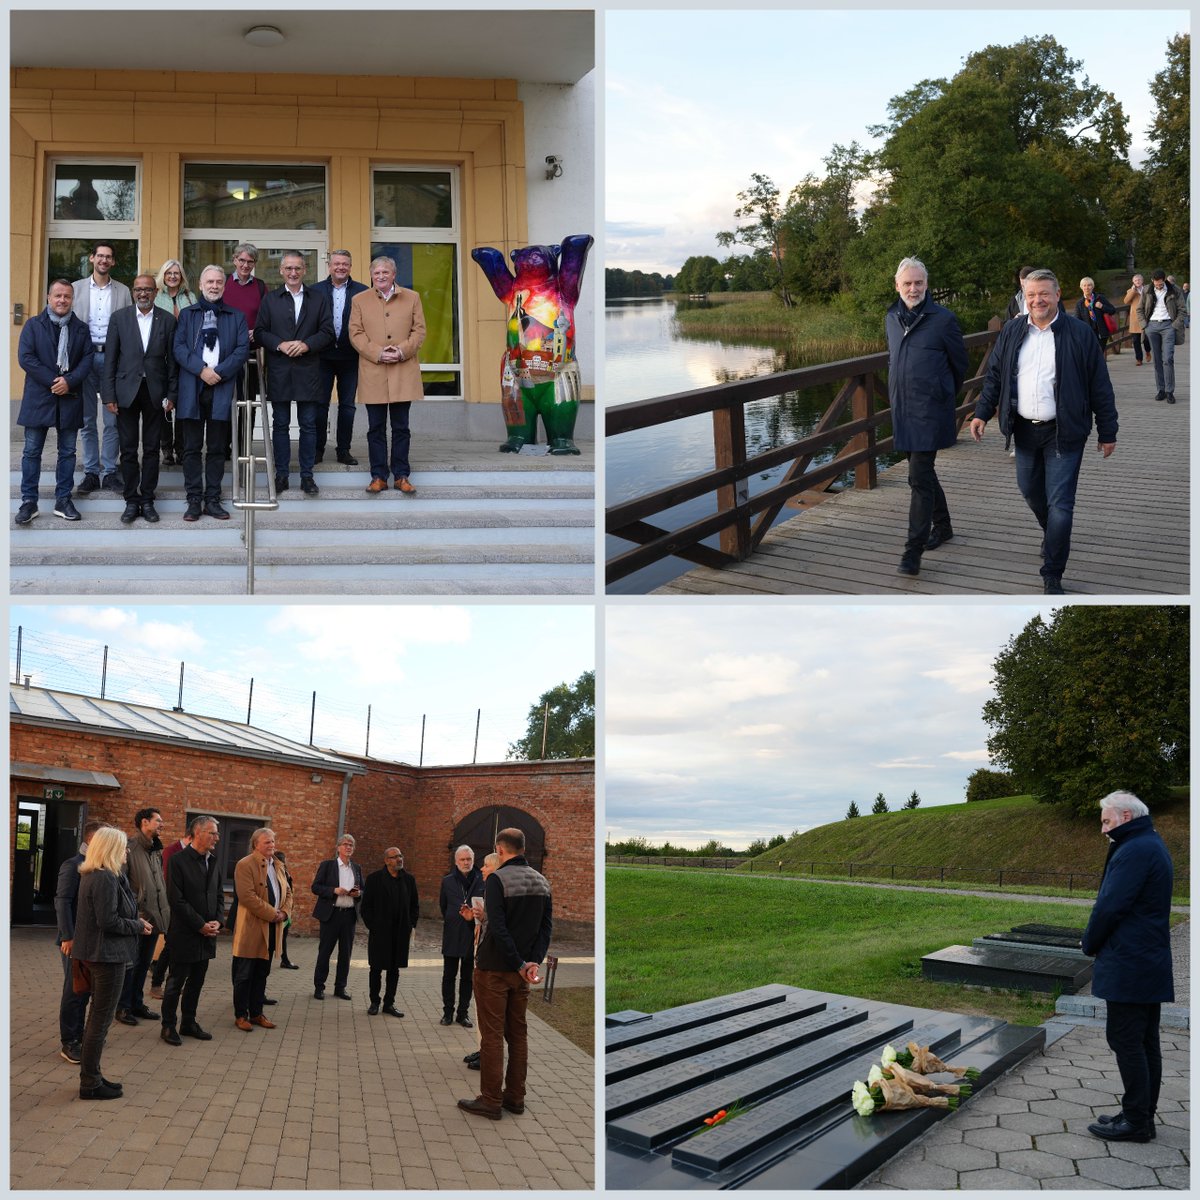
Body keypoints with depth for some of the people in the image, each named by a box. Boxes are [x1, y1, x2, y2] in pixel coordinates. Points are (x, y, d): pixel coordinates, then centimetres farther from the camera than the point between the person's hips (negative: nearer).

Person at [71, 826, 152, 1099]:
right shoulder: (106, 879, -21)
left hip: (96, 954, 10)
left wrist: (135, 920, 4)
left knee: (97, 1016, 19)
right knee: (101, 1019, -1)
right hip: (108, 956, -10)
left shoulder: (91, 875, 10)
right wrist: (138, 926, -10)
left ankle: (90, 1076, 28)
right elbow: (109, 921, -24)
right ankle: (90, 1084, 8)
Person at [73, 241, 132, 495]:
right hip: (84, 357, 1)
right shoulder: (76, 288, 8)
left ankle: (110, 472, 7)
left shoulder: (123, 291, 8)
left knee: (112, 420, 0)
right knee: (87, 420, 4)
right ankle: (90, 472, 10)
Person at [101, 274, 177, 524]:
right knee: (128, 450, 3)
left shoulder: (167, 320, 4)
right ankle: (131, 501, 10)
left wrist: (172, 394, -1)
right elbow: (110, 359, 2)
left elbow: (172, 360, 4)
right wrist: (109, 395, -3)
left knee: (152, 449, 5)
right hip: (127, 391, 0)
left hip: (155, 392, 0)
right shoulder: (119, 318, 4)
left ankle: (147, 500, 13)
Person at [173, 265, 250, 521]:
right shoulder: (187, 314, 13)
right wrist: (201, 370, -13)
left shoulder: (236, 316, 13)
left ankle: (212, 500, 9)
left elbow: (243, 349, 1)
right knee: (191, 448, 1)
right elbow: (179, 347, 1)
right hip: (192, 388, 0)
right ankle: (193, 500, 5)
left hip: (222, 389, 0)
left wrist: (219, 372, -11)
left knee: (217, 448, 3)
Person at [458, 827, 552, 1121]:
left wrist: (520, 964, -15)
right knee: (518, 1034, 14)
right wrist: (533, 961, -5)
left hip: (493, 968, -6)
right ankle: (515, 1097, 19)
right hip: (521, 971, 6)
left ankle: (491, 1101, 5)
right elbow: (546, 926, 3)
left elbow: (498, 928, -20)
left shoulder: (497, 879, -14)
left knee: (492, 1035, 1)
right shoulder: (541, 882, 7)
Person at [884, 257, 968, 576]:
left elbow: (959, 364, 3)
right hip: (902, 409, 6)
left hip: (930, 410, -6)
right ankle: (942, 525, 36)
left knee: (919, 478, -10)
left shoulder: (943, 319, -7)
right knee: (923, 471, 18)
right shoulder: (892, 318, 9)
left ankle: (914, 549, -9)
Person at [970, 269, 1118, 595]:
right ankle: (1051, 535, 47)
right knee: (1030, 490, 17)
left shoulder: (1079, 335, -7)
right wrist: (982, 413, 5)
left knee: (1060, 504, -4)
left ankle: (1052, 576, 3)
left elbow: (1100, 386, -4)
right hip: (1024, 430, 4)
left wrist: (1108, 432, -3)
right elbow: (994, 376, 13)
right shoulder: (1011, 332, 5)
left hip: (1063, 433, -4)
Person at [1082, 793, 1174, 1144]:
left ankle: (1136, 1121, 1)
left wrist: (1090, 943, -3)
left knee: (1126, 1041, -4)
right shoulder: (1152, 846, 16)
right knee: (1146, 1042, 13)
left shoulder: (1135, 851, -18)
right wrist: (1096, 943, 9)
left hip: (1129, 966, -10)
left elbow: (1110, 907, -19)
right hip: (1151, 965, 10)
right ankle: (1143, 1115, 21)